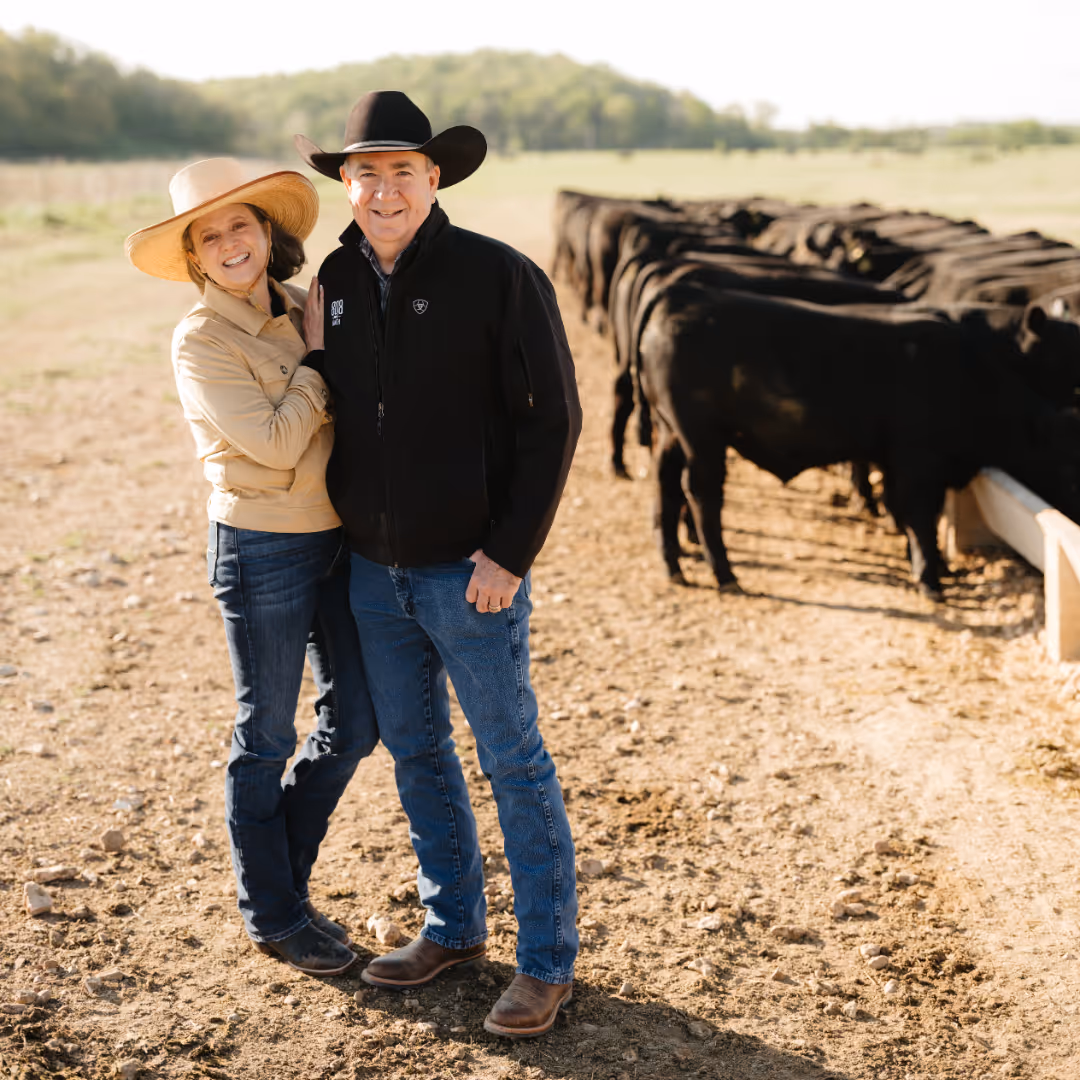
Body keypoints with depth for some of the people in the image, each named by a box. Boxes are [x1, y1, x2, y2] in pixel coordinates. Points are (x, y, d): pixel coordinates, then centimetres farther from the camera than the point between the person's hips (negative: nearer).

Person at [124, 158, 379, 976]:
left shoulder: (305, 309, 6)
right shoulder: (201, 341, -12)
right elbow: (275, 442, -19)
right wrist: (316, 357, -12)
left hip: (338, 537, 7)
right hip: (262, 549, -6)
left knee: (354, 725, 13)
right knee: (267, 739, 7)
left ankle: (284, 878, 33)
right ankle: (272, 916, 25)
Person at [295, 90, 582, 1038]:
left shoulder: (498, 276, -12)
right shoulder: (334, 282, 5)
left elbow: (553, 417, -11)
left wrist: (511, 552, -15)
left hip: (470, 569, -6)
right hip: (371, 568, 6)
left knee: (514, 763, 2)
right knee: (415, 751, 16)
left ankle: (548, 960, 15)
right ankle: (454, 926, 33)